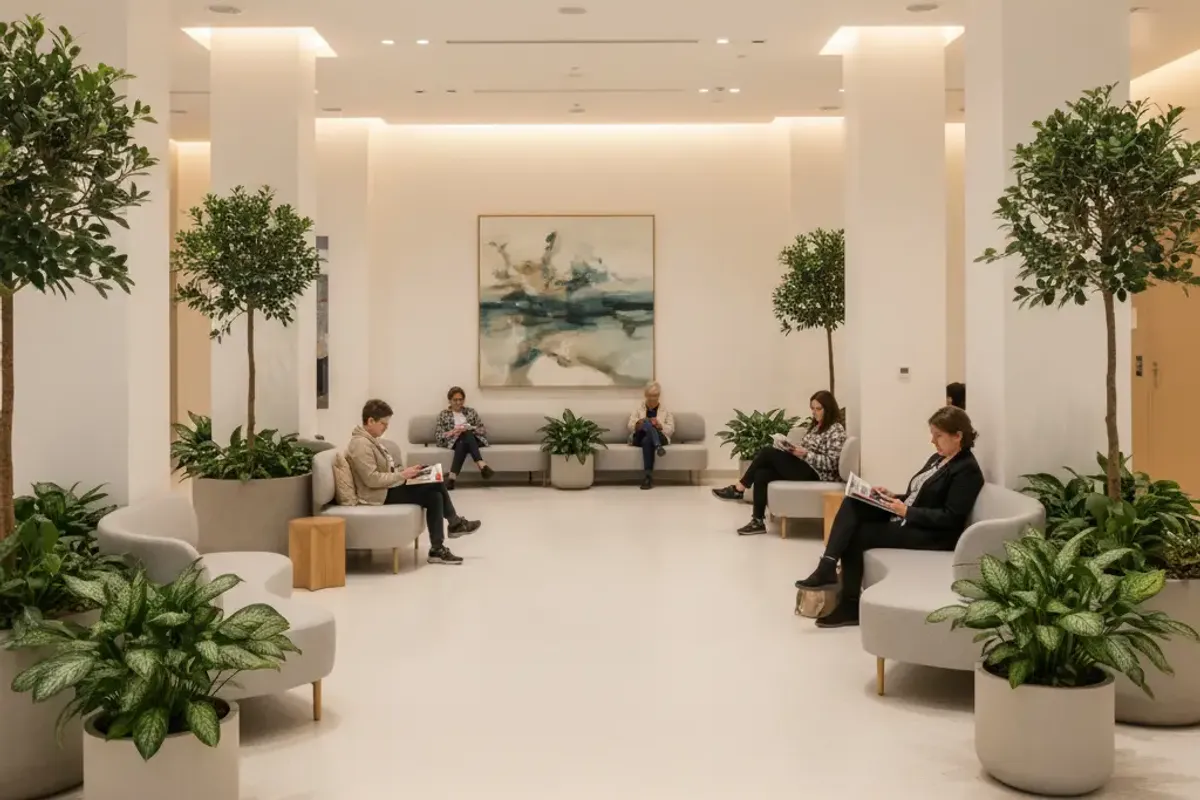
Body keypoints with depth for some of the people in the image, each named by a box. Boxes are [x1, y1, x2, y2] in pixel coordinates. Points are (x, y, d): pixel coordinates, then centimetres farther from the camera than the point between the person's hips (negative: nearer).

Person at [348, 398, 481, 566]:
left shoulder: (370, 440, 13)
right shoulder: (361, 444, -19)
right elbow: (372, 479, -26)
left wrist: (405, 471, 3)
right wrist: (402, 475, -20)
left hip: (388, 488, 10)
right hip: (380, 495, -10)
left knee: (435, 495, -5)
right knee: (436, 488, -15)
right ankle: (455, 523, 4)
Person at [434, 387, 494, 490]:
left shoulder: (471, 411, 16)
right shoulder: (443, 414, 12)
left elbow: (484, 430, 10)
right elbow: (437, 436, 4)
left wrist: (469, 429, -9)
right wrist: (452, 432, -13)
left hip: (473, 440, 1)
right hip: (453, 442, -1)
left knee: (463, 443, -37)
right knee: (465, 437, -38)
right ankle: (482, 466, -54)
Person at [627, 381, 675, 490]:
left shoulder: (666, 411, 17)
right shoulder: (638, 410, 19)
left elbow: (671, 430, 6)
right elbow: (630, 427, 8)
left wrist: (659, 425, -15)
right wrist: (638, 424, -16)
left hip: (660, 438, 0)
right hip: (640, 437, 0)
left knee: (647, 440, -38)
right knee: (647, 423, -32)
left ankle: (648, 475, -44)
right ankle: (657, 446, -57)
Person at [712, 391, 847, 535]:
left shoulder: (836, 430, -6)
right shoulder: (816, 426, 21)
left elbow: (831, 463, -15)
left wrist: (805, 454, -21)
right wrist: (794, 449, -2)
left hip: (815, 474, -9)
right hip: (804, 468, 9)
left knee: (768, 451, -20)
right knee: (761, 474, -16)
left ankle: (738, 489, -13)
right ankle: (757, 521, -17)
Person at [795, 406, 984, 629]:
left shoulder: (967, 470, -13)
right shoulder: (938, 459, 16)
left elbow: (951, 518, -20)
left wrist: (906, 511, -21)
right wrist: (894, 497, 2)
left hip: (932, 535, -9)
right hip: (907, 518, 9)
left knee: (855, 535, -17)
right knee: (853, 505, -12)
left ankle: (850, 606, -4)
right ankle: (827, 568, -23)